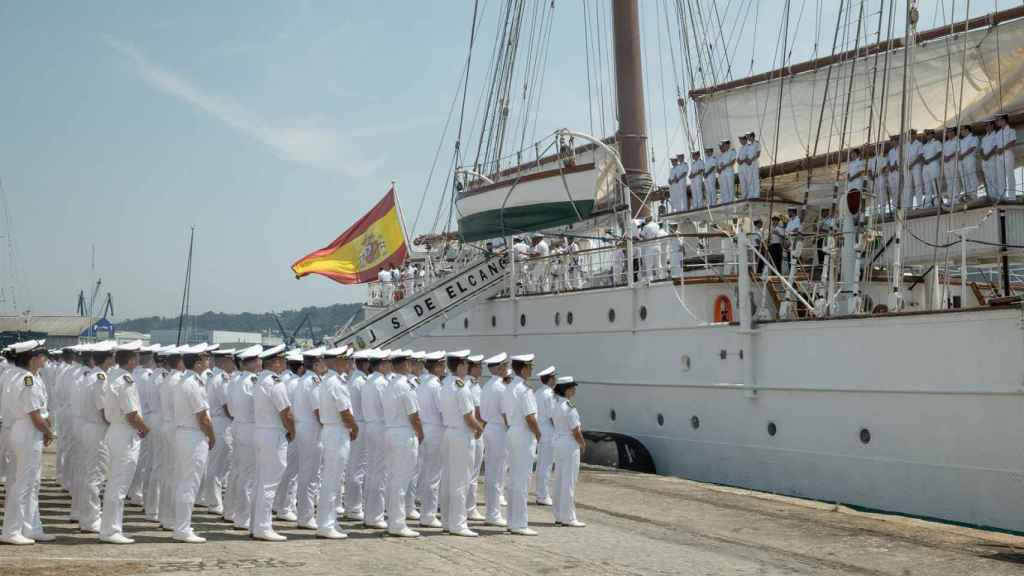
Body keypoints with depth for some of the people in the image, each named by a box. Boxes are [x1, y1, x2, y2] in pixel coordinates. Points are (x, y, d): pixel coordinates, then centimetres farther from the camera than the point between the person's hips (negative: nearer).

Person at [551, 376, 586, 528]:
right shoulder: (569, 407, -19)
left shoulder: (556, 404, 8)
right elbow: (576, 432, -18)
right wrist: (582, 444, -1)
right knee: (569, 481, -2)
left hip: (558, 442, 9)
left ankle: (559, 516, 20)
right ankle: (568, 518, 3)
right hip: (570, 445, -9)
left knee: (559, 480, 13)